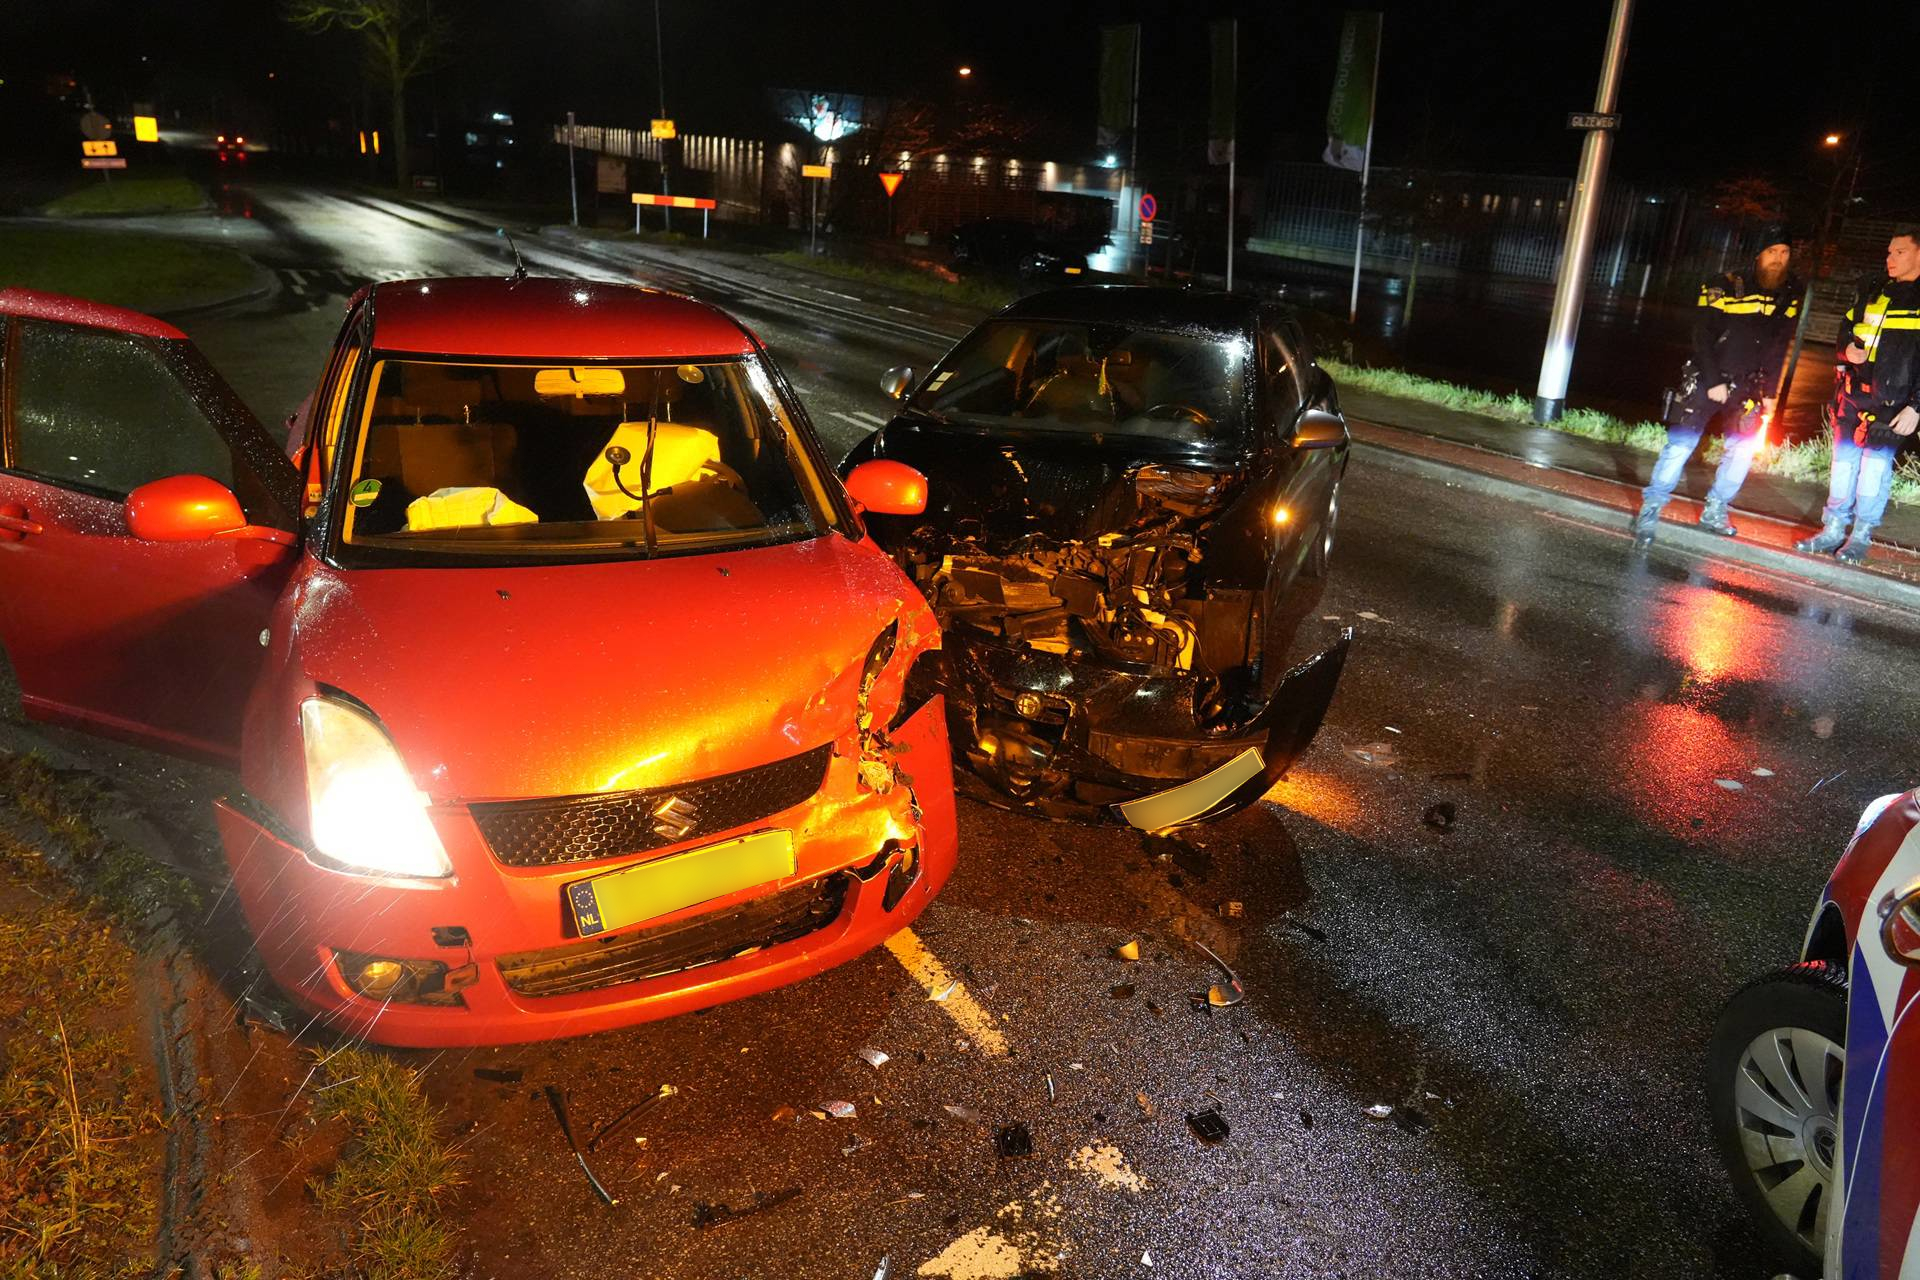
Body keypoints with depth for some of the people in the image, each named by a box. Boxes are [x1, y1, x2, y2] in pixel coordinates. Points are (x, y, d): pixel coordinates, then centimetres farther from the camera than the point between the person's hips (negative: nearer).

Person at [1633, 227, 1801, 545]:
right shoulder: (1724, 286, -10)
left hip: (1746, 384, 4)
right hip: (1706, 378, -4)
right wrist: (1713, 383, -15)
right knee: (1681, 444, -12)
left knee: (1744, 446, 0)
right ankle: (1651, 507, -5)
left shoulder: (1789, 295, 1)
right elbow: (1703, 338, -11)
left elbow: (1778, 349, 6)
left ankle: (1715, 510, 13)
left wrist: (1770, 393, 2)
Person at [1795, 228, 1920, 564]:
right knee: (1844, 459, 7)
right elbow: (1846, 328, 24)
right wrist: (1848, 348, -1)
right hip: (1853, 392, 5)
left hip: (1891, 401, -5)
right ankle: (1834, 529, 15)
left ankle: (1861, 536, 6)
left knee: (1876, 464, -4)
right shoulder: (1872, 293, 14)